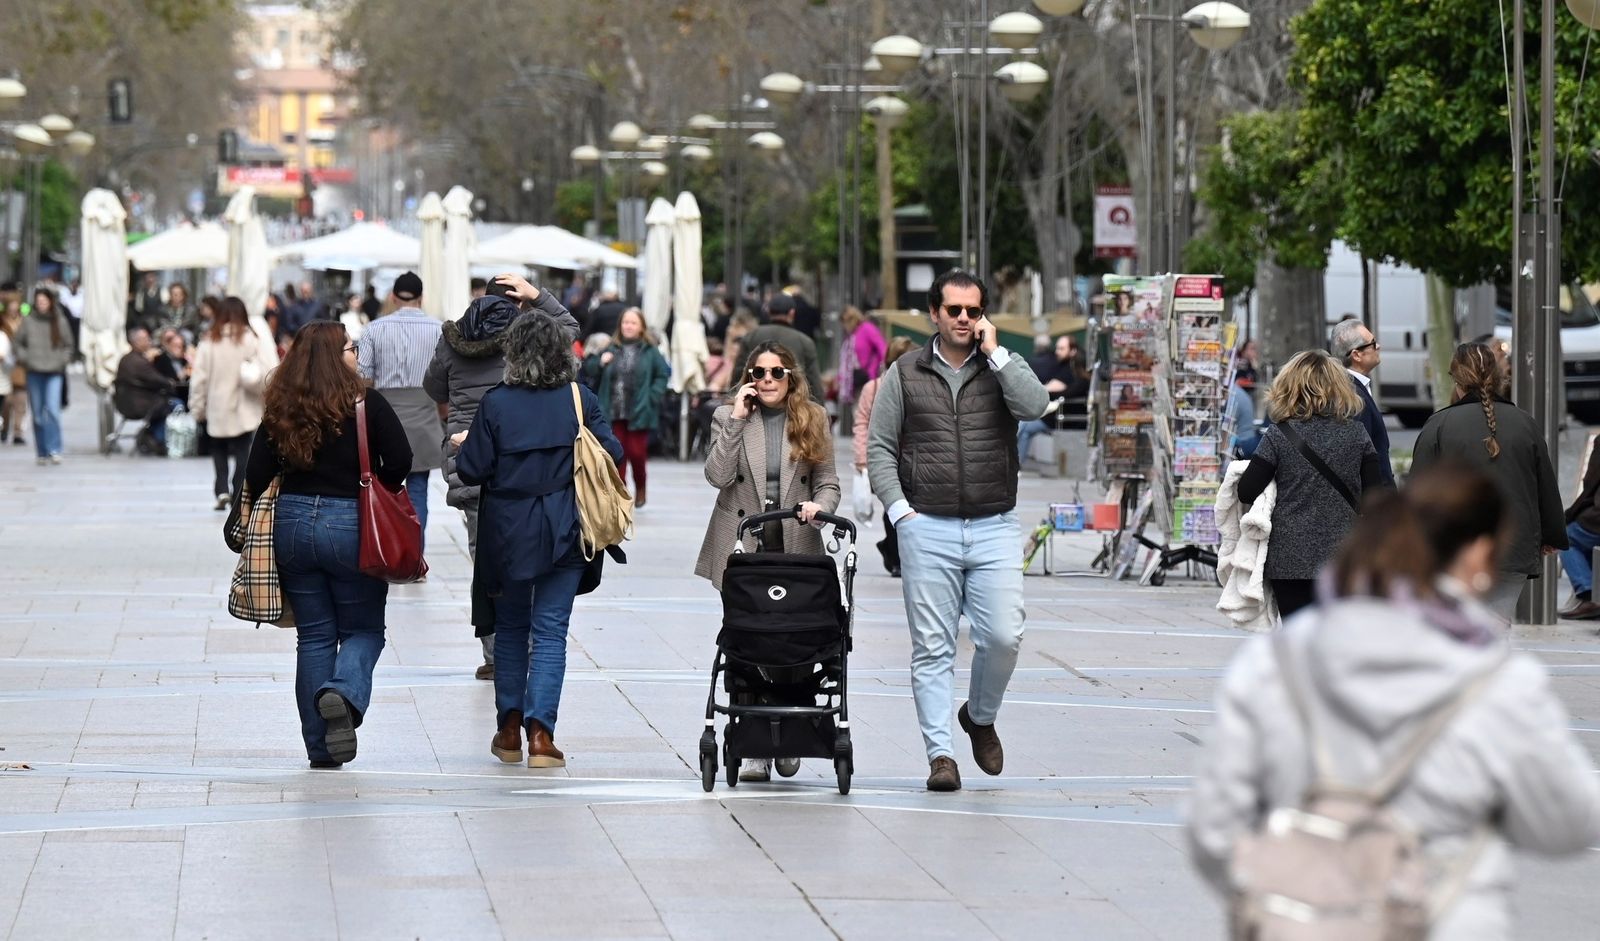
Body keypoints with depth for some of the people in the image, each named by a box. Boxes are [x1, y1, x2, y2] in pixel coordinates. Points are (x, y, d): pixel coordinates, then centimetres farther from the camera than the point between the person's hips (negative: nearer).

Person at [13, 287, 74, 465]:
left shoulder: (60, 321, 1)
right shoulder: (28, 321, 1)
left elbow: (68, 344, 13)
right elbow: (17, 342, 11)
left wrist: (63, 360, 0)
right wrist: (24, 358, -2)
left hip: (54, 372, -1)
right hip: (34, 372, 1)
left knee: (52, 409, -16)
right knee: (37, 414, 5)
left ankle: (54, 450, -14)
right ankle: (42, 452, 13)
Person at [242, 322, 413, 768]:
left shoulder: (280, 410, 2)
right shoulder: (365, 403, -8)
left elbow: (256, 477, 1)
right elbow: (400, 460, -11)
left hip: (292, 525, 3)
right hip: (351, 528, -3)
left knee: (313, 635, 12)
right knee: (363, 629, 10)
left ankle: (321, 747, 11)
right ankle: (345, 693, -21)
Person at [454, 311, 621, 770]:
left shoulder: (496, 403, -7)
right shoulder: (581, 399, -4)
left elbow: (472, 470, -6)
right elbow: (612, 454, -5)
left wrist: (466, 446, 16)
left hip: (508, 533, 0)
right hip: (563, 533, 0)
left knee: (510, 627, 16)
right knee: (551, 631, 2)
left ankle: (510, 729, 17)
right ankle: (540, 731, -10)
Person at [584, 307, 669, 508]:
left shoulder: (650, 351, 0)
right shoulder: (611, 349, 7)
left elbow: (663, 374, 0)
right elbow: (588, 369, 10)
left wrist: (652, 396, -9)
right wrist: (600, 362, -11)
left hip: (639, 413, -3)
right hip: (614, 414, 3)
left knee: (637, 452, -2)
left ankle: (640, 489, 24)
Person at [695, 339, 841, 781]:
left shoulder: (813, 420, 9)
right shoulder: (728, 417, 5)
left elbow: (828, 482, 9)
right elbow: (717, 475, -8)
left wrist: (819, 506, -13)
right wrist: (737, 420, -11)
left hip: (795, 550, 1)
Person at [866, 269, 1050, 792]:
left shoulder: (1003, 368, 9)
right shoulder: (904, 375, 8)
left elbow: (1034, 406, -12)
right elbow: (878, 448, 8)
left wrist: (994, 352, -10)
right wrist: (899, 509, -4)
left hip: (995, 528, 0)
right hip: (927, 529, 0)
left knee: (1004, 636, -9)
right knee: (932, 648, -1)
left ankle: (981, 717, 18)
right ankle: (939, 753, 2)